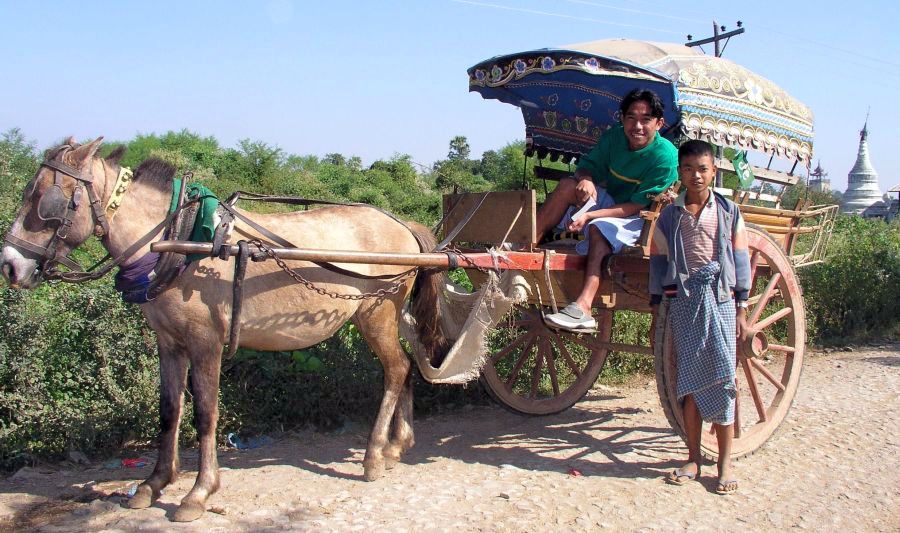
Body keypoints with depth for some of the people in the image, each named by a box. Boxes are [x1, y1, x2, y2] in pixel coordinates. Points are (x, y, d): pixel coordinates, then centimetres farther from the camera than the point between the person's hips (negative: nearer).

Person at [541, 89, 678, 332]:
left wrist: (590, 216, -33)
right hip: (609, 200, 6)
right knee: (568, 185, -18)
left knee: (599, 229, -36)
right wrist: (585, 179, -27)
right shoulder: (615, 137, -5)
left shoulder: (665, 156, -22)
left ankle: (583, 307, -50)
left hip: (640, 217, -6)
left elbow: (636, 206, -24)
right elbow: (588, 165, 0)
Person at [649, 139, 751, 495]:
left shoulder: (728, 212, 6)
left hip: (720, 298, -1)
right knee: (689, 380, 5)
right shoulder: (669, 216, 8)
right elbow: (658, 262, 9)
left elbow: (741, 261, 5)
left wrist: (742, 307, 1)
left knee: (722, 379, -2)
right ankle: (693, 459, 14)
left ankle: (725, 462, 8)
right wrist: (656, 307, 5)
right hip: (683, 301, 1)